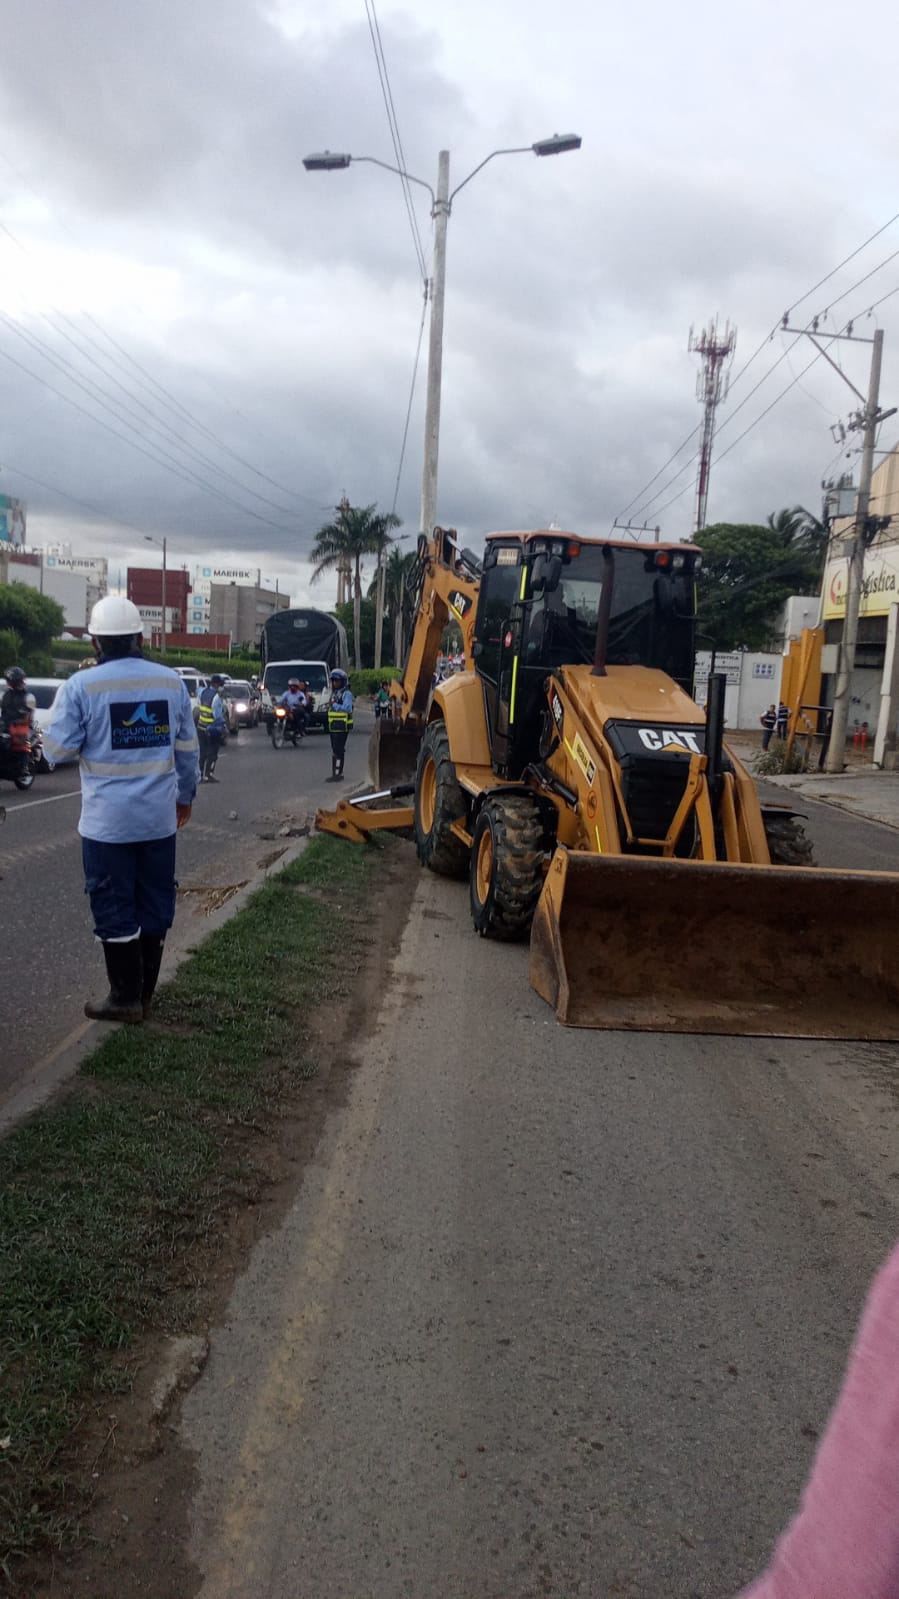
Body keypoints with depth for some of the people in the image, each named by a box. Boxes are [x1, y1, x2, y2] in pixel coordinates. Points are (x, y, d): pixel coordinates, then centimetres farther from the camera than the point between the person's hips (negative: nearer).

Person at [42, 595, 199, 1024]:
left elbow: (57, 750, -7)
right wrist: (186, 795, 20)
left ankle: (126, 998, 13)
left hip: (106, 820, -4)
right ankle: (144, 992, 23)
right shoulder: (171, 681, 1)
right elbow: (187, 747, 8)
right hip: (159, 816, 4)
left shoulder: (81, 685, -11)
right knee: (154, 904, 13)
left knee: (115, 909, 6)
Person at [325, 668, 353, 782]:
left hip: (342, 727, -9)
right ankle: (336, 773, 17)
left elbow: (347, 708, -22)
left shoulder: (346, 694, -9)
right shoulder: (334, 693, 19)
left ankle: (338, 774, -11)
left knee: (338, 751, -11)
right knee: (335, 750, 11)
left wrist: (334, 705, -19)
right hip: (333, 727, 9)